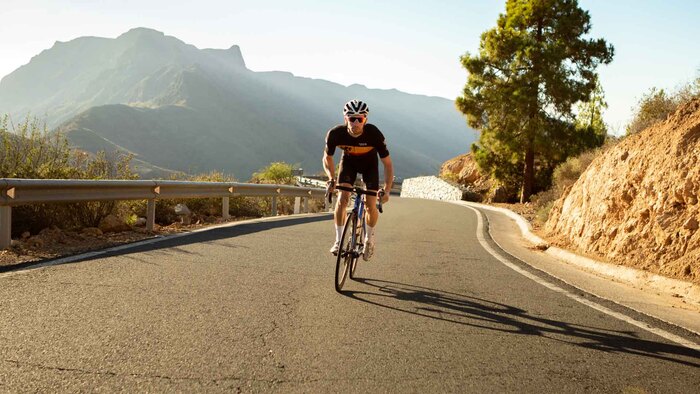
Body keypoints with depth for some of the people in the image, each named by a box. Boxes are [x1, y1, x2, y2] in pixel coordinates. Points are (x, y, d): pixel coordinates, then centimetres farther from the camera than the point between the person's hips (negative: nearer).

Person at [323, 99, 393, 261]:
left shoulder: (374, 134, -36)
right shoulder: (335, 134, -31)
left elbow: (388, 164, -28)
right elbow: (327, 158, -12)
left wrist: (386, 190, -39)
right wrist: (331, 178, -28)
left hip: (370, 164, -1)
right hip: (349, 161, 1)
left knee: (371, 206, -9)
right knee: (342, 198, -20)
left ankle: (369, 237, 20)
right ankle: (339, 240, -7)